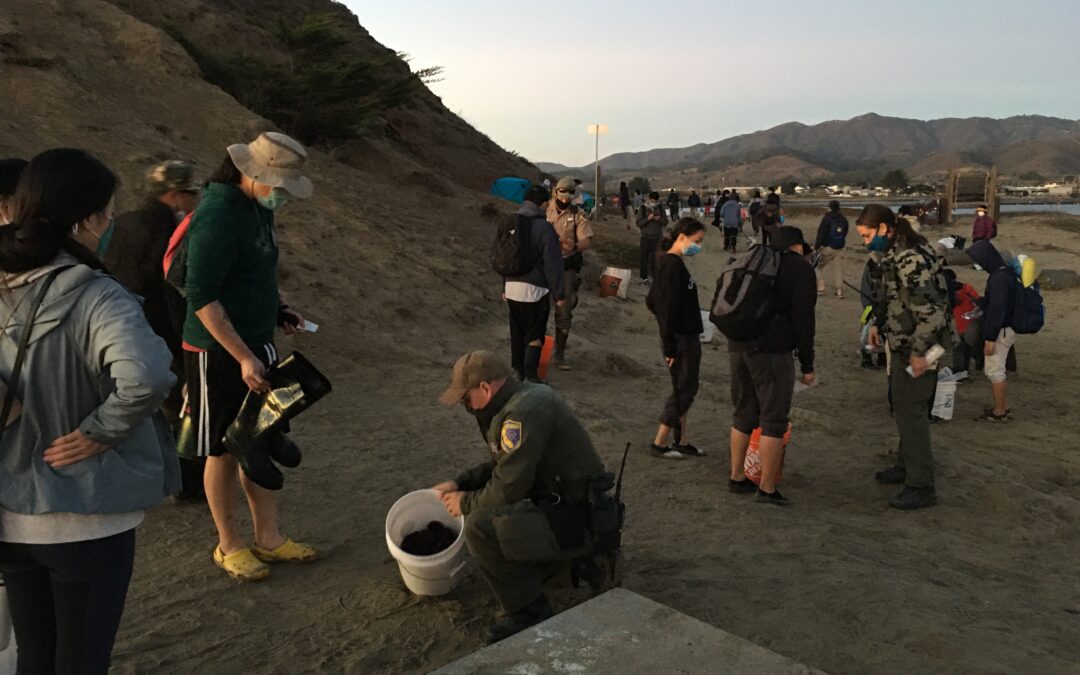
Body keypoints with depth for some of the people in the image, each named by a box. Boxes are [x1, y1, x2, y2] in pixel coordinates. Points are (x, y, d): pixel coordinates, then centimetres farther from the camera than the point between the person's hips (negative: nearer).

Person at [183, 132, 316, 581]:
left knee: (261, 443, 15)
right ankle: (228, 545, 23)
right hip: (218, 353, -8)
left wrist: (277, 309, 7)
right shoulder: (216, 218, -22)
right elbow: (201, 298, -24)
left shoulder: (257, 207, 6)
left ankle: (268, 537, 27)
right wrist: (244, 358, -24)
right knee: (224, 451, 6)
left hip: (257, 344, 9)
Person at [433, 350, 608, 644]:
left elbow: (509, 487, -23)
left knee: (480, 528, -24)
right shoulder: (527, 396, 8)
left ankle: (529, 612, -6)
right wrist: (460, 483, 9)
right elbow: (503, 464, 19)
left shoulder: (524, 413, -24)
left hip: (577, 520, -10)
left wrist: (466, 503, -6)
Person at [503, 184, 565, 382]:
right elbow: (553, 264, -14)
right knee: (535, 335, 2)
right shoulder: (544, 227, -14)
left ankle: (518, 371, 24)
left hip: (512, 287, 7)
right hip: (534, 289, -6)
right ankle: (530, 376, 2)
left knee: (517, 332, 17)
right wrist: (559, 293, -8)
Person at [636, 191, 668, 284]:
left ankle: (655, 276, 15)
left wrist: (659, 219, -14)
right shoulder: (642, 209, -4)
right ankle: (644, 277, 9)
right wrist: (648, 219, -23)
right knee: (645, 257, 0)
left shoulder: (660, 209, 5)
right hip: (646, 238, -2)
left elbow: (665, 223, 7)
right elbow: (638, 223, -8)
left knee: (656, 258, 5)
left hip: (657, 238, 2)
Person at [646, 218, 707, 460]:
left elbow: (653, 301, 18)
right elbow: (668, 309, -23)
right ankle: (660, 443, 11)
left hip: (686, 338, 10)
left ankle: (681, 442, 24)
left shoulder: (668, 263, 11)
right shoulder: (673, 265, -19)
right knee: (684, 389, 1)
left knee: (684, 388, 15)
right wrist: (670, 348, -21)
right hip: (681, 340, -10)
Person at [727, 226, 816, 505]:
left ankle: (737, 477, 26)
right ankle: (767, 489, 3)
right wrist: (807, 365, -1)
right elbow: (803, 319, -7)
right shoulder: (801, 268, -1)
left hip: (737, 346, 7)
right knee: (774, 419, 0)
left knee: (743, 413, 17)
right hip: (772, 350, -7)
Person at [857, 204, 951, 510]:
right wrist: (878, 323, 24)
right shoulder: (894, 253, 9)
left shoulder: (911, 257, -23)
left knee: (911, 411, -7)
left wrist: (920, 352, -25)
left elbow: (929, 307, -26)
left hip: (916, 346, -11)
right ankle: (906, 465, 36)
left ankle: (921, 487, 1)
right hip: (901, 343, 11)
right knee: (902, 407, 21)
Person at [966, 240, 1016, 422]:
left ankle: (999, 412, 11)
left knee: (994, 370, 1)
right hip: (1006, 329, 10)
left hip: (1000, 331, -10)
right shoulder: (1006, 272, 7)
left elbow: (997, 310, -24)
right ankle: (1003, 407, 29)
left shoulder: (998, 278, -23)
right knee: (995, 369, 20)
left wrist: (990, 339, -21)